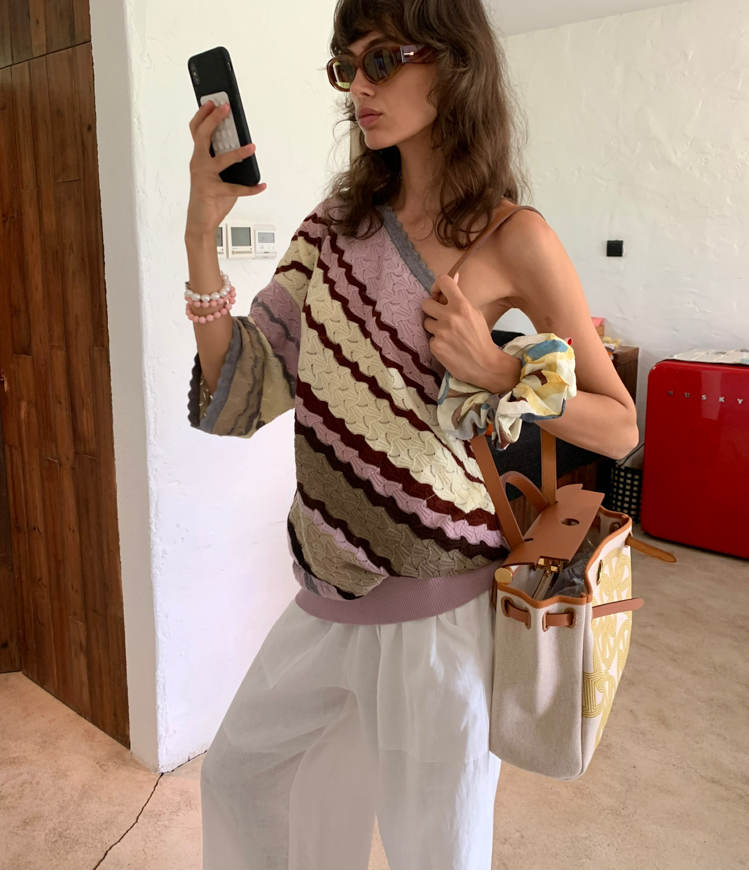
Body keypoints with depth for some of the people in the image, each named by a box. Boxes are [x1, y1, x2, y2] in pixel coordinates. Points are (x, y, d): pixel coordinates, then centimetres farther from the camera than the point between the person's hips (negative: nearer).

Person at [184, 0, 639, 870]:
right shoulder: (344, 217, 5)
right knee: (236, 772, 26)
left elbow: (620, 428, -5)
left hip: (433, 607, -5)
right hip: (328, 591, 6)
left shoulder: (513, 238, -10)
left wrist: (493, 371, -20)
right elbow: (240, 394, -2)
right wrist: (202, 232, -12)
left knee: (434, 850, 14)